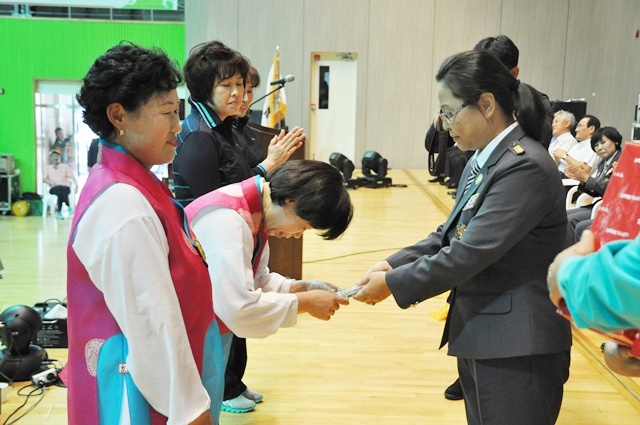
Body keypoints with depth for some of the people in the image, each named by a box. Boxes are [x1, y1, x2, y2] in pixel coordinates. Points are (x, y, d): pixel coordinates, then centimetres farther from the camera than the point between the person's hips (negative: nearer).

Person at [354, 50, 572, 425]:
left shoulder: (526, 167, -22)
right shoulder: (484, 161, 8)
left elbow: (468, 255, -25)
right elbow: (450, 236, 11)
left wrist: (392, 284, -15)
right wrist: (392, 265, -3)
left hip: (517, 351, -9)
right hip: (481, 339, 9)